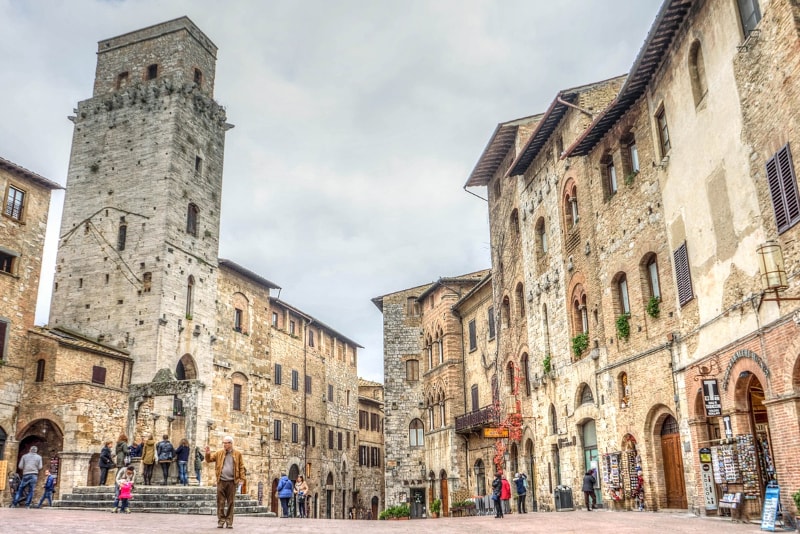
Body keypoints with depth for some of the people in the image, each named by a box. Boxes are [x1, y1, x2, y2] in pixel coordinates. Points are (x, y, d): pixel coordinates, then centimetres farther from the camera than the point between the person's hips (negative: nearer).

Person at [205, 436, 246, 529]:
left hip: (232, 482, -1)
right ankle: (221, 521, 8)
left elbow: (241, 467, 4)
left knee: (230, 503, 3)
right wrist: (208, 454, -10)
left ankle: (229, 522, 9)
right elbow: (209, 460, 10)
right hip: (221, 481, 1)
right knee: (220, 502, 1)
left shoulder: (237, 454, 4)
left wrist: (242, 478, -3)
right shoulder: (219, 453, 9)